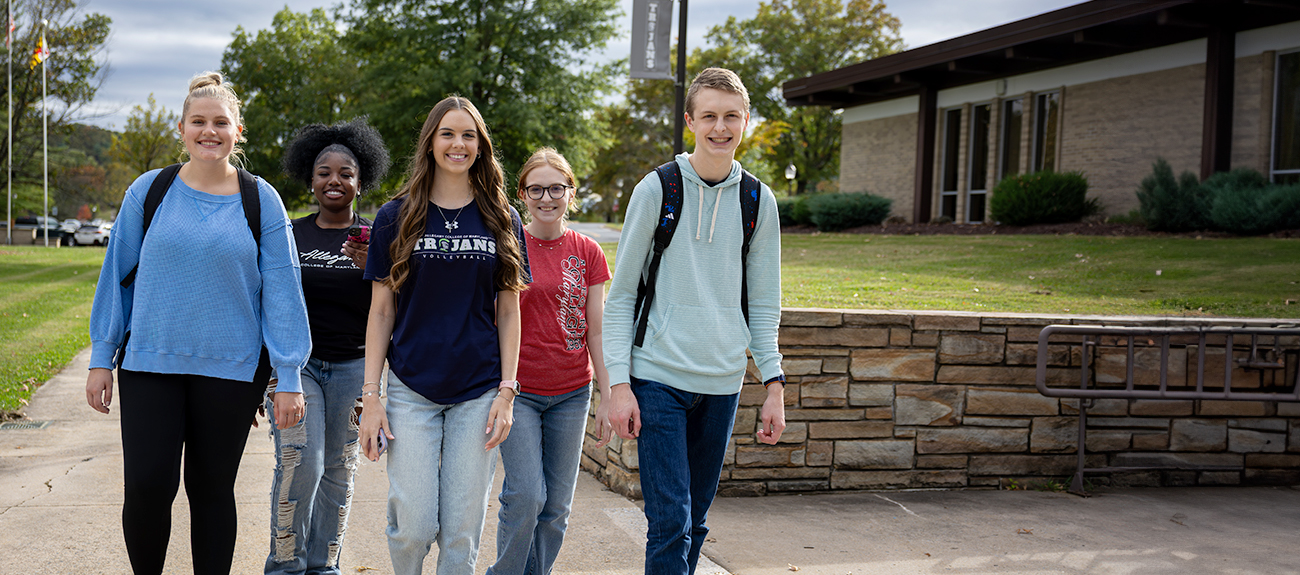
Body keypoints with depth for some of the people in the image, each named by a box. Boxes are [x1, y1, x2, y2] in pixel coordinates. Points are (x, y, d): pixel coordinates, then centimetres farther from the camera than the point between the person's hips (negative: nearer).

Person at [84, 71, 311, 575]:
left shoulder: (261, 201, 1)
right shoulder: (149, 191, 3)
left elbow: (282, 289, -1)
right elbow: (117, 274, 8)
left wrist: (289, 377, -5)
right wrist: (101, 358, 5)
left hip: (231, 368, 0)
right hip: (150, 363, 0)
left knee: (212, 490, 8)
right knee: (147, 486, -5)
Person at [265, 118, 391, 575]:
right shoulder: (289, 235, 6)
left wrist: (373, 269, -15)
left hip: (354, 367, 1)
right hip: (295, 362, -1)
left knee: (338, 471, 5)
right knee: (299, 463, -14)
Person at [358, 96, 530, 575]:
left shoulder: (502, 220, 6)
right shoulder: (396, 217, 3)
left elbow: (508, 311, 7)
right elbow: (381, 311, 3)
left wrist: (507, 391, -2)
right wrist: (370, 395, -3)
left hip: (478, 392, 1)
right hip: (411, 390, -1)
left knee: (462, 530, 3)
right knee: (414, 526, -4)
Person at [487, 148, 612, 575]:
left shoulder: (587, 253, 4)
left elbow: (596, 332, 6)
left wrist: (607, 399, 4)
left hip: (571, 392, 3)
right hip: (517, 389, -2)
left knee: (557, 505, 4)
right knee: (526, 496, -10)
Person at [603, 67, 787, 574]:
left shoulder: (759, 202, 6)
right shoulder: (656, 190, -3)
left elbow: (763, 304, 12)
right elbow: (621, 295, -1)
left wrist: (774, 385, 4)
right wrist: (619, 383, -7)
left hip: (722, 382, 3)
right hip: (658, 379, -3)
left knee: (695, 520, 11)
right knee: (671, 523, -8)